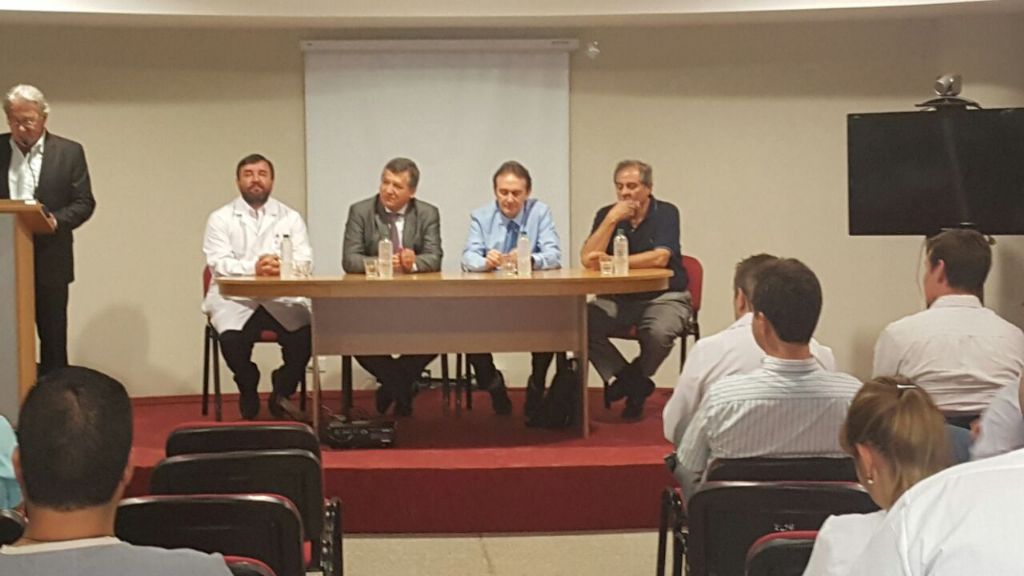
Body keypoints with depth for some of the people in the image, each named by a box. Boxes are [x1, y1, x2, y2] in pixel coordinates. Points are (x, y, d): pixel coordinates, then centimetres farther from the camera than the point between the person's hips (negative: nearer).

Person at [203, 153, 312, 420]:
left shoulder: (290, 218, 12)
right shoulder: (221, 218, 7)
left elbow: (304, 262, 2)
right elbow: (218, 263, -6)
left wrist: (283, 267, -21)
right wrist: (253, 268, -24)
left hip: (282, 297, 1)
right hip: (235, 297, -1)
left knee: (306, 333, -27)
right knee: (231, 338, -32)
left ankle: (283, 391, 2)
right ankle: (248, 390, 2)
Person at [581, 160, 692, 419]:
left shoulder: (666, 213, -5)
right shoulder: (607, 214, 4)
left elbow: (660, 258, -21)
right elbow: (587, 259, -8)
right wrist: (612, 220, -16)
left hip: (665, 296, -3)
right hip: (618, 298, 3)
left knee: (658, 333, -35)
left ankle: (623, 380, -3)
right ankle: (633, 384, -15)